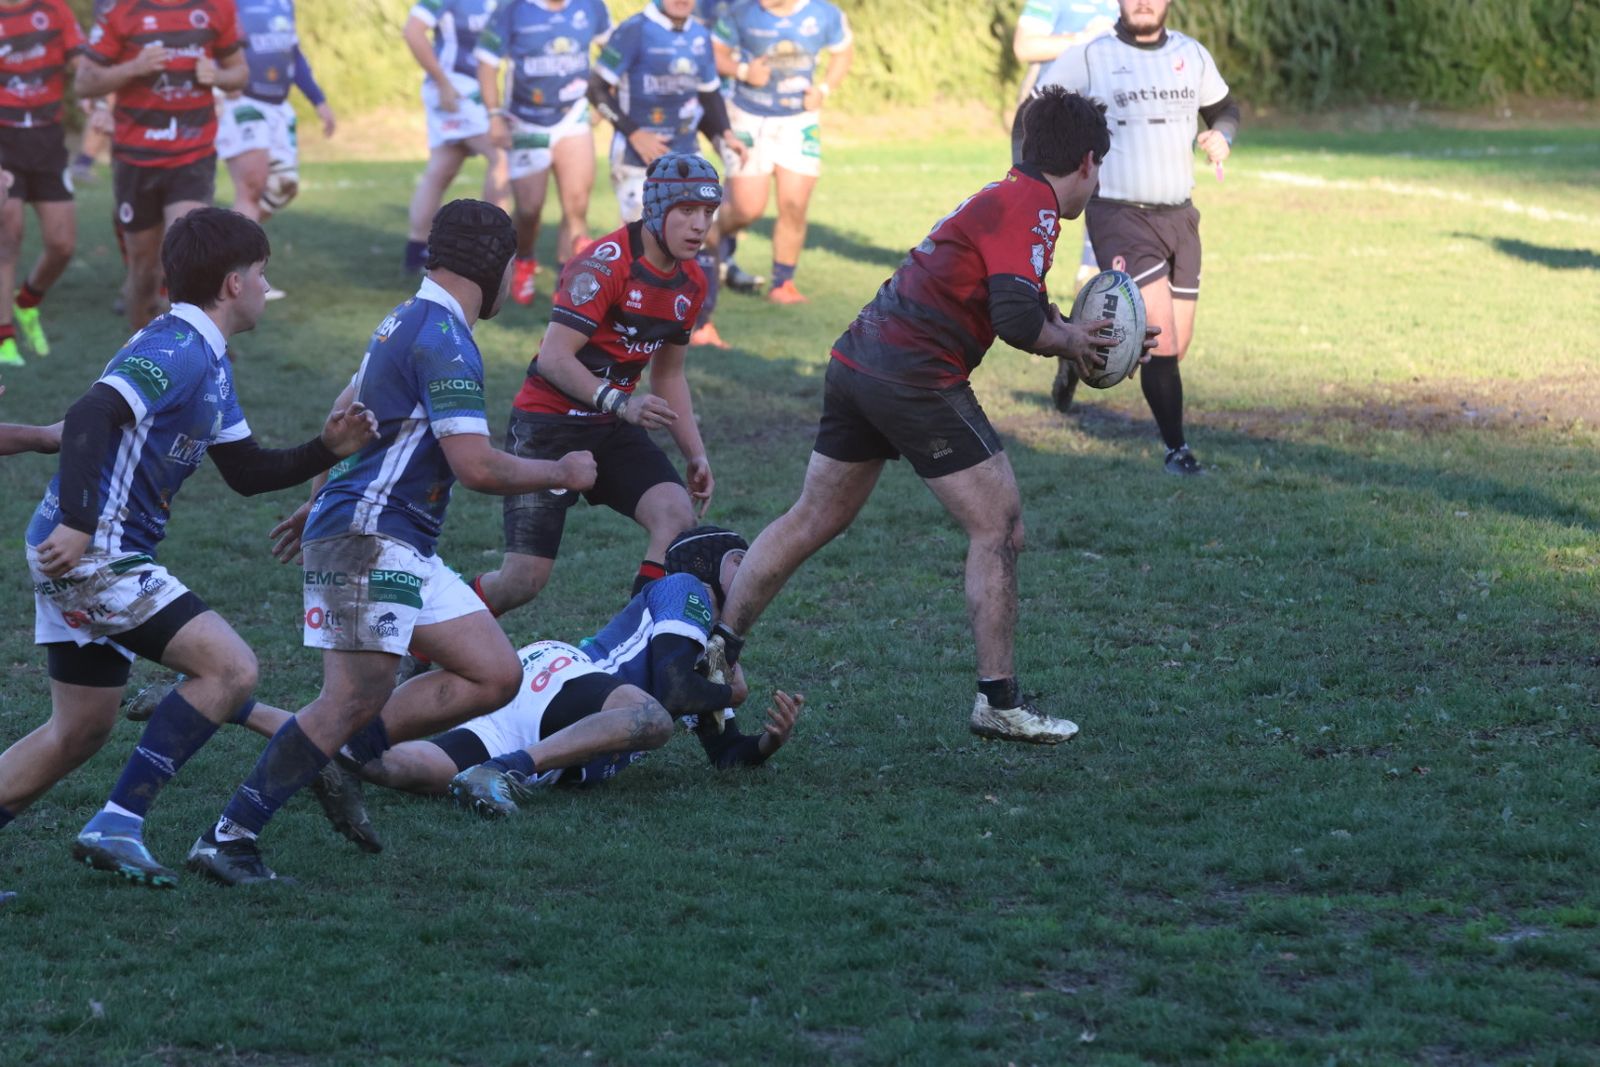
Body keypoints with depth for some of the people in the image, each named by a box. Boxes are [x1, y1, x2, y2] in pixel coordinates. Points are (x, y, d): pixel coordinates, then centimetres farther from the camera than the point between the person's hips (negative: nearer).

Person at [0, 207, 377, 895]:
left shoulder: (208, 361, 17)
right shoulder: (177, 350, -15)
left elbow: (248, 472, 23)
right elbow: (89, 417, -28)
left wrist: (328, 449, 8)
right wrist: (77, 523, -35)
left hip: (91, 557, 10)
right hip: (89, 553, -10)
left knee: (79, 732, 15)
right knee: (230, 669, -14)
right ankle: (117, 825, -13)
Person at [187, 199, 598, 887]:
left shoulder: (408, 322, 18)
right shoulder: (445, 341, -15)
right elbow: (476, 467, -21)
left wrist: (322, 502, 42)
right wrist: (561, 474, -5)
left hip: (406, 547, 10)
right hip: (368, 539, -10)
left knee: (495, 676, 4)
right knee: (356, 698, -15)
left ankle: (340, 758, 8)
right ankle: (228, 839, -11)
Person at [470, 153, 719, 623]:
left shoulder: (691, 284, 7)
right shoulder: (606, 264, -19)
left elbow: (668, 376, 20)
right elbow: (554, 358, -24)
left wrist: (696, 453, 12)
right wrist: (619, 402, -35)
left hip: (613, 427, 7)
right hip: (549, 423, -7)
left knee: (676, 514, -19)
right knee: (525, 579, -9)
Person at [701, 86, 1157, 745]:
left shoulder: (1005, 198, 20)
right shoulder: (1029, 207, -10)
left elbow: (1009, 309, 27)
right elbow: (1018, 320, -21)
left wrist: (1077, 336, 18)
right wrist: (1072, 342, -3)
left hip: (857, 362, 9)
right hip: (915, 381, -9)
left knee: (812, 521, 18)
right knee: (999, 530, -1)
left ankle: (717, 646, 20)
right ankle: (998, 702, 0)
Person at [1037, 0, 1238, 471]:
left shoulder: (1193, 55, 8)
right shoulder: (1090, 57, -5)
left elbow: (1224, 108, 22)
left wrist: (1222, 135, -1)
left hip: (1178, 216, 5)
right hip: (1118, 216, -5)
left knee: (1176, 345, 7)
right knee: (1162, 340, -16)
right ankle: (1176, 449, -3)